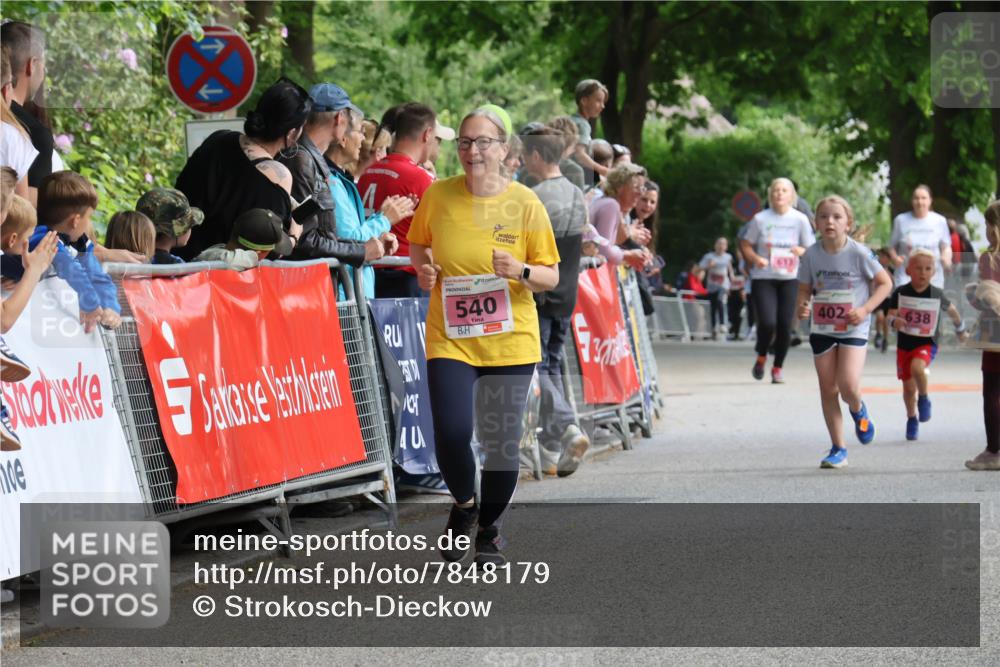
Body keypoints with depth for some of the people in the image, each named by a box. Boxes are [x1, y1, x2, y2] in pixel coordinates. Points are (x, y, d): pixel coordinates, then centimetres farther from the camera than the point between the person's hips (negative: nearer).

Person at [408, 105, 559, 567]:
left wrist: (520, 271, -19)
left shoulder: (525, 204, -3)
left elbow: (551, 276, 1)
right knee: (451, 433, -15)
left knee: (502, 441, 3)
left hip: (510, 341, 0)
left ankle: (489, 529, 27)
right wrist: (423, 268, -3)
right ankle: (464, 504, 18)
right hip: (450, 338, 0)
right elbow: (417, 243, 18)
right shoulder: (438, 195, -1)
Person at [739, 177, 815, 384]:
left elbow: (812, 249, 7)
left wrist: (802, 251, -16)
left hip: (790, 278, 1)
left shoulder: (800, 220, 2)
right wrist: (755, 258, -11)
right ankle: (761, 357, 14)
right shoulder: (760, 219, 0)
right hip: (764, 278, -1)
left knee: (785, 325, -2)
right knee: (767, 322, -15)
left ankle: (778, 367, 16)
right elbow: (745, 244, 8)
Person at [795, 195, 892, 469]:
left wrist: (865, 309, -15)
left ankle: (858, 411, 21)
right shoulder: (811, 255, -5)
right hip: (822, 330, 3)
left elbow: (885, 283, -3)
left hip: (853, 329, -3)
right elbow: (805, 289, 7)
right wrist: (802, 306, -15)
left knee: (848, 386, -17)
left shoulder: (859, 254, -13)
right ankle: (838, 449, 14)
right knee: (828, 389, 4)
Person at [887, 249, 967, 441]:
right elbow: (891, 315, -8)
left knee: (917, 367, -32)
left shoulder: (937, 294, -7)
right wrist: (895, 321, -32)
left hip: (927, 343, -2)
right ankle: (912, 420, 33)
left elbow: (951, 310, 11)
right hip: (904, 343, 2)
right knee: (908, 387, 9)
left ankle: (924, 400, -5)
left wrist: (960, 328, 26)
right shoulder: (900, 293, -8)